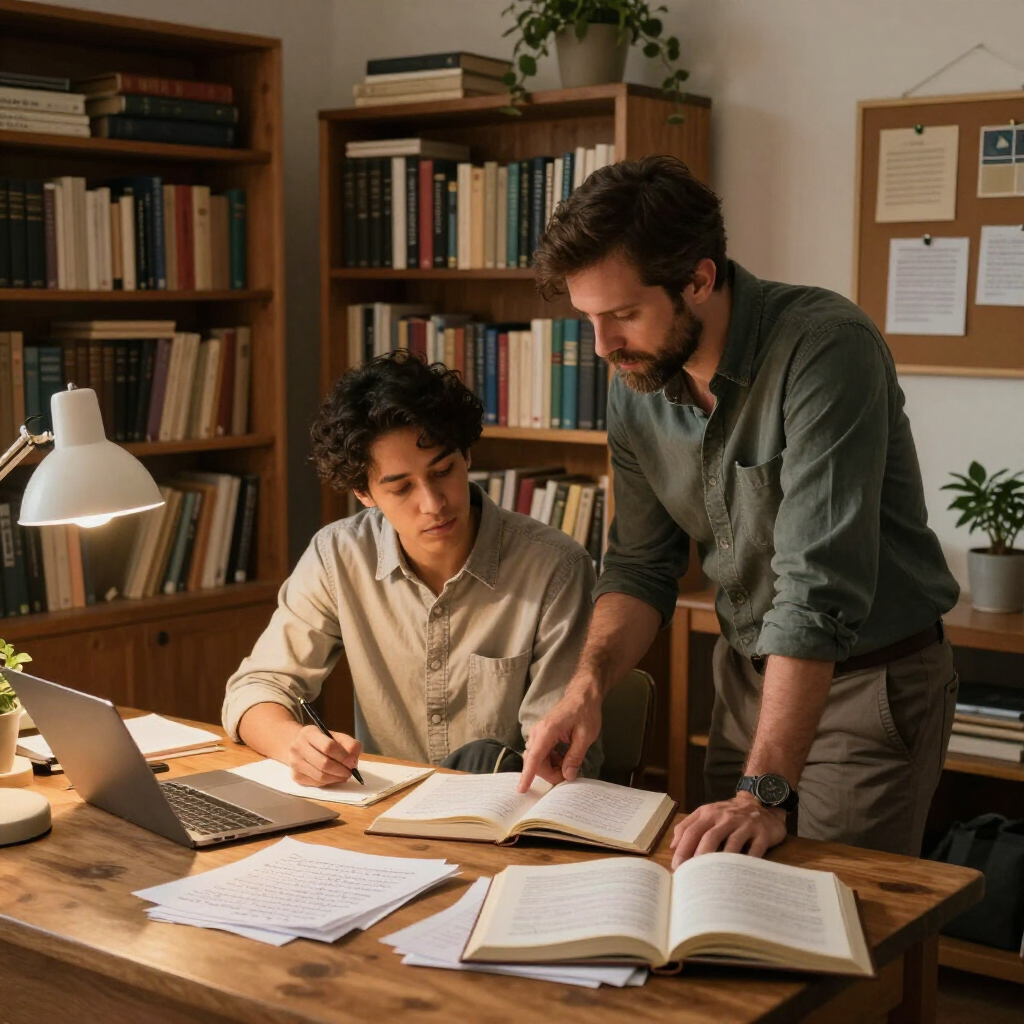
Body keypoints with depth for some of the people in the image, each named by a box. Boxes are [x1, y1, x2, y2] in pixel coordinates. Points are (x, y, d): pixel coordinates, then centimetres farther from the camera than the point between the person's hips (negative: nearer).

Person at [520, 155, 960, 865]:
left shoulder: (826, 348, -27)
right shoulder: (637, 386, -4)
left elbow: (818, 586, -33)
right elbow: (642, 566, 5)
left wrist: (766, 791, -36)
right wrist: (589, 684, -14)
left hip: (871, 681, -6)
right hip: (750, 676, 6)